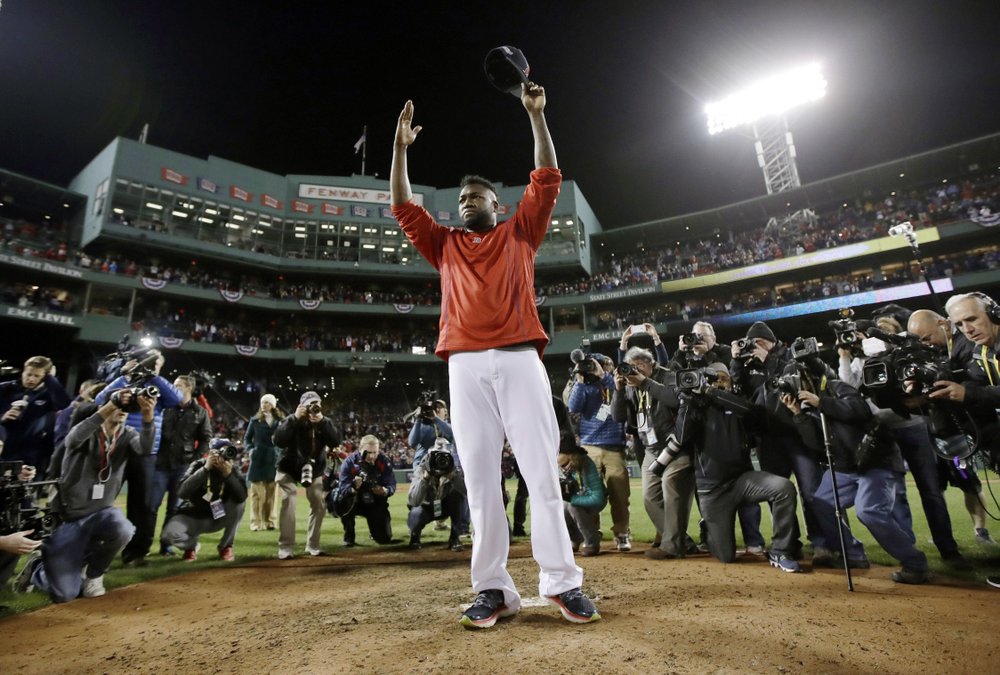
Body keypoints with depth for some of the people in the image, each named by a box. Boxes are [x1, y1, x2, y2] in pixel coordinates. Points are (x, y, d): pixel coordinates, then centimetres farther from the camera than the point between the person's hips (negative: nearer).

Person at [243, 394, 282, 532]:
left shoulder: (280, 421, 2)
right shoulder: (255, 420, 3)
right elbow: (247, 438, 7)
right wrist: (250, 449, -9)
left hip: (273, 459, 0)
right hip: (258, 459, 0)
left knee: (271, 492, 8)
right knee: (257, 492, 4)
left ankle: (270, 521, 16)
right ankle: (256, 522, 11)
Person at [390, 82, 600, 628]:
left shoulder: (519, 233, 21)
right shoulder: (445, 244, 25)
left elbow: (547, 180, 15)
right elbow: (403, 208, 19)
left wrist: (536, 116, 14)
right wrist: (401, 147, 15)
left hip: (519, 359, -1)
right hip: (466, 367, 2)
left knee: (542, 471, -4)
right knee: (480, 478, -1)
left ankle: (560, 581, 4)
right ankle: (492, 589, 5)